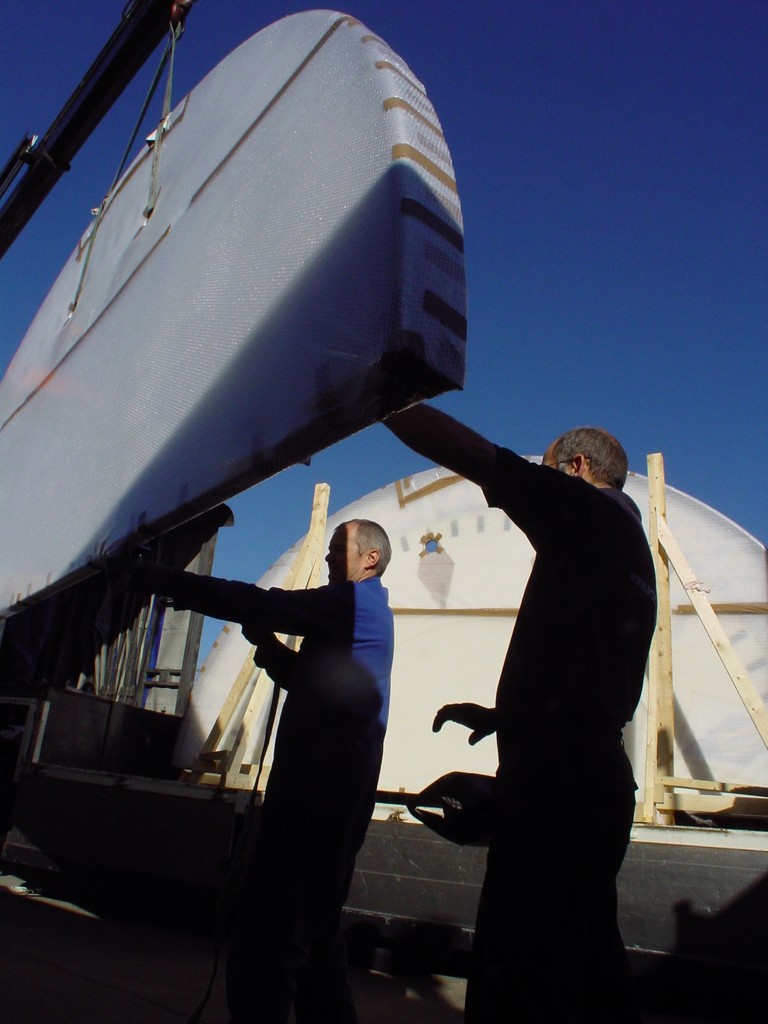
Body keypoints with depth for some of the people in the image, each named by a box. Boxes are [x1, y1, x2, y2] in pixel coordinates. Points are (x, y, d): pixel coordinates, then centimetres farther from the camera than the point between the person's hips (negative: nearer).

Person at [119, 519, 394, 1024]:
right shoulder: (369, 610, 22)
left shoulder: (353, 601, -8)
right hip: (340, 786, 11)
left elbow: (257, 604, -17)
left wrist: (158, 579, -13)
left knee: (266, 924, -9)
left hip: (318, 785, -11)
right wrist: (265, 640, 9)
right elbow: (302, 676, 25)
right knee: (314, 925, 18)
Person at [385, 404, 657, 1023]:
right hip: (596, 773, 10)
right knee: (586, 967, 18)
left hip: (557, 779, -10)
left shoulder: (589, 509, -3)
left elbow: (466, 453, -12)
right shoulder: (629, 541, 24)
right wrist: (503, 716, 29)